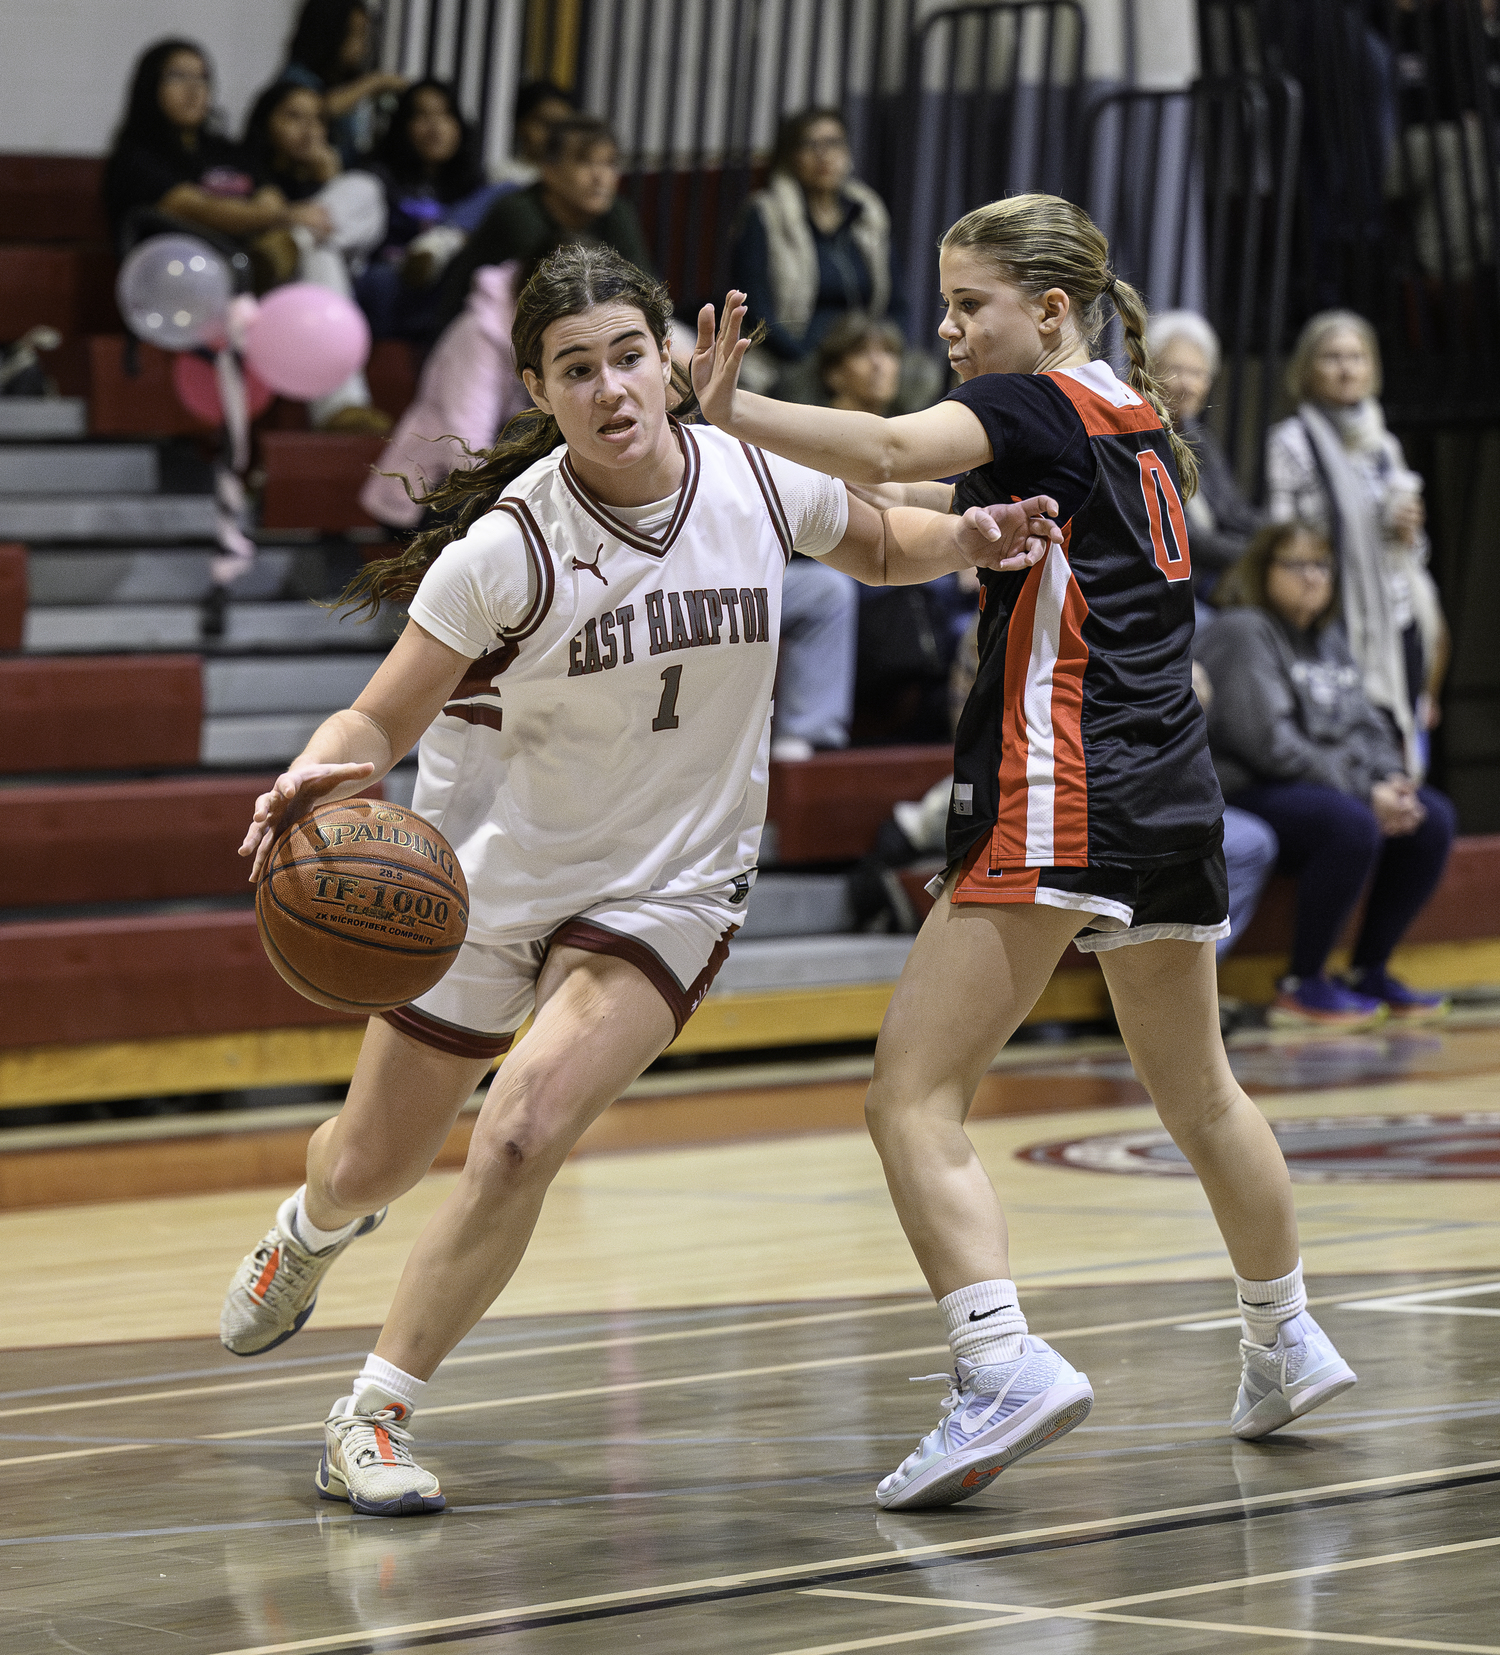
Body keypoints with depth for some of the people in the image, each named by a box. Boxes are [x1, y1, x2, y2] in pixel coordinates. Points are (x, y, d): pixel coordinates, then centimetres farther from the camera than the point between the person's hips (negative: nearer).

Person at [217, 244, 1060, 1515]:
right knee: (373, 1166, 15)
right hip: (490, 869, 0)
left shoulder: (755, 480, -13)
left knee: (521, 1139, -23)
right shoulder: (510, 544, -23)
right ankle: (312, 1229, 55)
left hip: (669, 885, 0)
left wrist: (968, 539, -11)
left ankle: (374, 1420, -7)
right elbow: (383, 719, -17)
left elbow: (876, 548, 11)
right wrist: (324, 771, -40)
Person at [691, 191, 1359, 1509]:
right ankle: (1287, 1344, 42)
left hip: (1061, 799, -9)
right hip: (1177, 804, 9)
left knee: (914, 1100, -12)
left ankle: (1004, 1367, -28)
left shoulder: (1037, 404, -5)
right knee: (1197, 1092, 27)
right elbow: (913, 519, 18)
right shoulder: (1140, 425, 19)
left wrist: (729, 413, -35)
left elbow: (894, 451, -27)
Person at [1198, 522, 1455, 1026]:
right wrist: (1364, 791, -21)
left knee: (1433, 817, -6)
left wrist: (1392, 780, -8)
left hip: (1328, 789, 9)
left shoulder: (1328, 639, 18)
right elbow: (1269, 742, -20)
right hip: (1245, 794, -9)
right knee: (1352, 824, -34)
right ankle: (1302, 985, -24)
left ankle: (1370, 971, -1)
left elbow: (1365, 724, 16)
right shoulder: (1244, 634, -10)